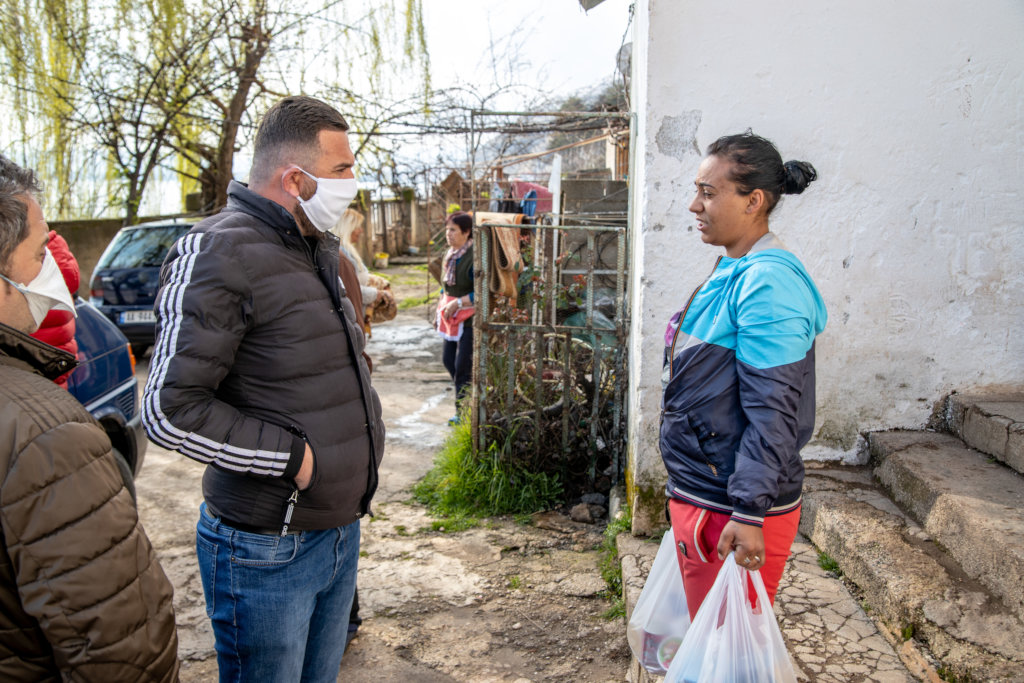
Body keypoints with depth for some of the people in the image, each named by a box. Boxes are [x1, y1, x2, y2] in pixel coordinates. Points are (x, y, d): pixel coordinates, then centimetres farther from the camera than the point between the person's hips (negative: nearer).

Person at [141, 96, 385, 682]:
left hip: (341, 530, 8)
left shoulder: (319, 248, 11)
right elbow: (171, 411, -21)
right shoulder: (218, 252, -18)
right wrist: (293, 456, -19)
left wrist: (365, 433, 9)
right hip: (266, 550, -8)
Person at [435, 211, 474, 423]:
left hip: (469, 316, -9)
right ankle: (465, 394, 35)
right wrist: (441, 309, 18)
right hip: (450, 316, 9)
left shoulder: (474, 256, -18)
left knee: (462, 365, -2)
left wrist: (458, 303, -21)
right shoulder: (449, 254, 9)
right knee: (448, 359, 15)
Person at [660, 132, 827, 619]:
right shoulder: (731, 270, 11)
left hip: (730, 510, -9)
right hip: (698, 495, 10)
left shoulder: (768, 281, -20)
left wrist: (748, 514, -23)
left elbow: (772, 411, -24)